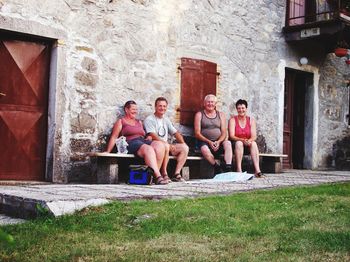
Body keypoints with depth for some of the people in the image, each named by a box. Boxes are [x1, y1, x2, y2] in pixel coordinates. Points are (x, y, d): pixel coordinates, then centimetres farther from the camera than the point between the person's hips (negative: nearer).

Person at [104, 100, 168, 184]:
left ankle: (154, 173, -31)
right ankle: (158, 177, -47)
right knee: (148, 149, -37)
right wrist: (108, 151, -3)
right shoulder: (121, 122, 15)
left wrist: (148, 138, 8)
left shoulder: (139, 122, 31)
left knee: (160, 145, -26)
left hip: (143, 141, 6)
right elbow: (114, 137, 7)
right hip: (131, 143, -6)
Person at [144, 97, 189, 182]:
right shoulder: (149, 119, -3)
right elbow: (153, 136, -16)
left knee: (184, 148, -11)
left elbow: (175, 133, 18)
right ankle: (164, 174, -29)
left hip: (167, 145, 7)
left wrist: (183, 143, -1)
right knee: (165, 146, -37)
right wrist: (168, 144, -24)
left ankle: (177, 174, -15)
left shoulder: (166, 120, 22)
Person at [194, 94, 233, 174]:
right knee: (205, 150, -37)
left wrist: (219, 141, -13)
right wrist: (209, 142, -14)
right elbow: (197, 133, 0)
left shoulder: (220, 115, 17)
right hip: (204, 142, -2)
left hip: (218, 142, 2)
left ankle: (228, 168, -38)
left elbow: (224, 132, 9)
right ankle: (217, 168, -23)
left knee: (228, 143, -30)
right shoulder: (199, 115, 8)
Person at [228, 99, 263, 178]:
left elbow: (254, 136, -4)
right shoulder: (232, 120, -1)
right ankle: (239, 170, -41)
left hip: (248, 145, 2)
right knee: (239, 143, -34)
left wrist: (249, 141, -28)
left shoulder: (251, 120, 6)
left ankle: (257, 170, -42)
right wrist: (242, 140, -30)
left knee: (254, 143, -29)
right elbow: (232, 136, -13)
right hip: (236, 145, -2)